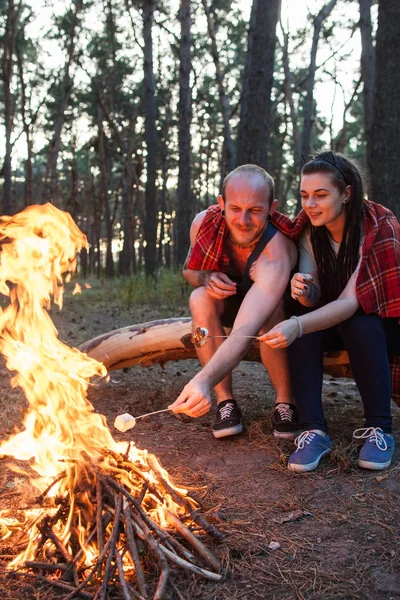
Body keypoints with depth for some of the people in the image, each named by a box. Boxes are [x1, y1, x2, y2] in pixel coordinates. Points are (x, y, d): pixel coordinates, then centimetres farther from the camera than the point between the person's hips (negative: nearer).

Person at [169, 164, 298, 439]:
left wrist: (204, 380, -70)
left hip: (283, 308, -4)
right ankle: (225, 401, -20)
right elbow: (189, 269, 0)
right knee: (200, 298, -29)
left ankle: (285, 403, -16)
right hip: (230, 302, 4)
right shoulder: (204, 223, -23)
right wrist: (205, 277, -28)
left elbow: (246, 330, -54)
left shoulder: (275, 254, -40)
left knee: (269, 310, -38)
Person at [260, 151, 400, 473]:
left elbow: (352, 301, -33)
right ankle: (314, 430, -28)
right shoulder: (310, 231, -8)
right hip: (333, 323, 4)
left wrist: (297, 325, -49)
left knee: (358, 324, -37)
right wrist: (304, 291, -39)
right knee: (302, 327, -27)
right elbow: (315, 297, -13)